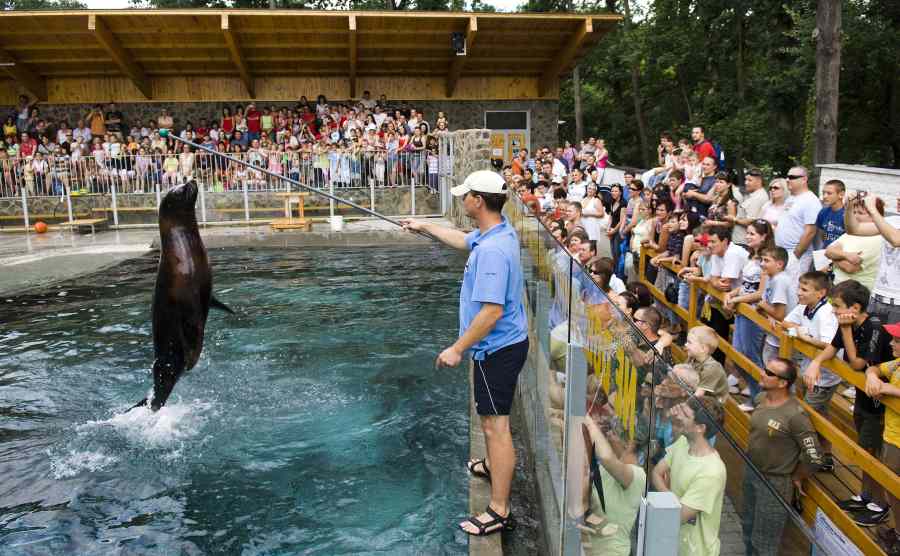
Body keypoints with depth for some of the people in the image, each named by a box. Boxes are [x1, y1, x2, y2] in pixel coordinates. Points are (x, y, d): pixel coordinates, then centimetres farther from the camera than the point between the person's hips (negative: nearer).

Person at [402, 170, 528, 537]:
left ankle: (500, 512, 8)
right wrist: (425, 227, 35)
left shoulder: (492, 250, -29)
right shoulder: (499, 230, 3)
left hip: (498, 348, -11)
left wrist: (457, 349, -22)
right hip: (500, 344, 11)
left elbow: (492, 311, -31)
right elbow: (464, 241, 26)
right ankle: (494, 465, 52)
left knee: (495, 425, -2)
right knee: (490, 418, 29)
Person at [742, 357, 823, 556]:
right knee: (748, 525, 27)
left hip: (774, 482, -7)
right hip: (750, 472, 7)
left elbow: (814, 456, -22)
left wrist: (796, 478, -8)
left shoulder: (795, 415, -28)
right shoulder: (761, 398, -6)